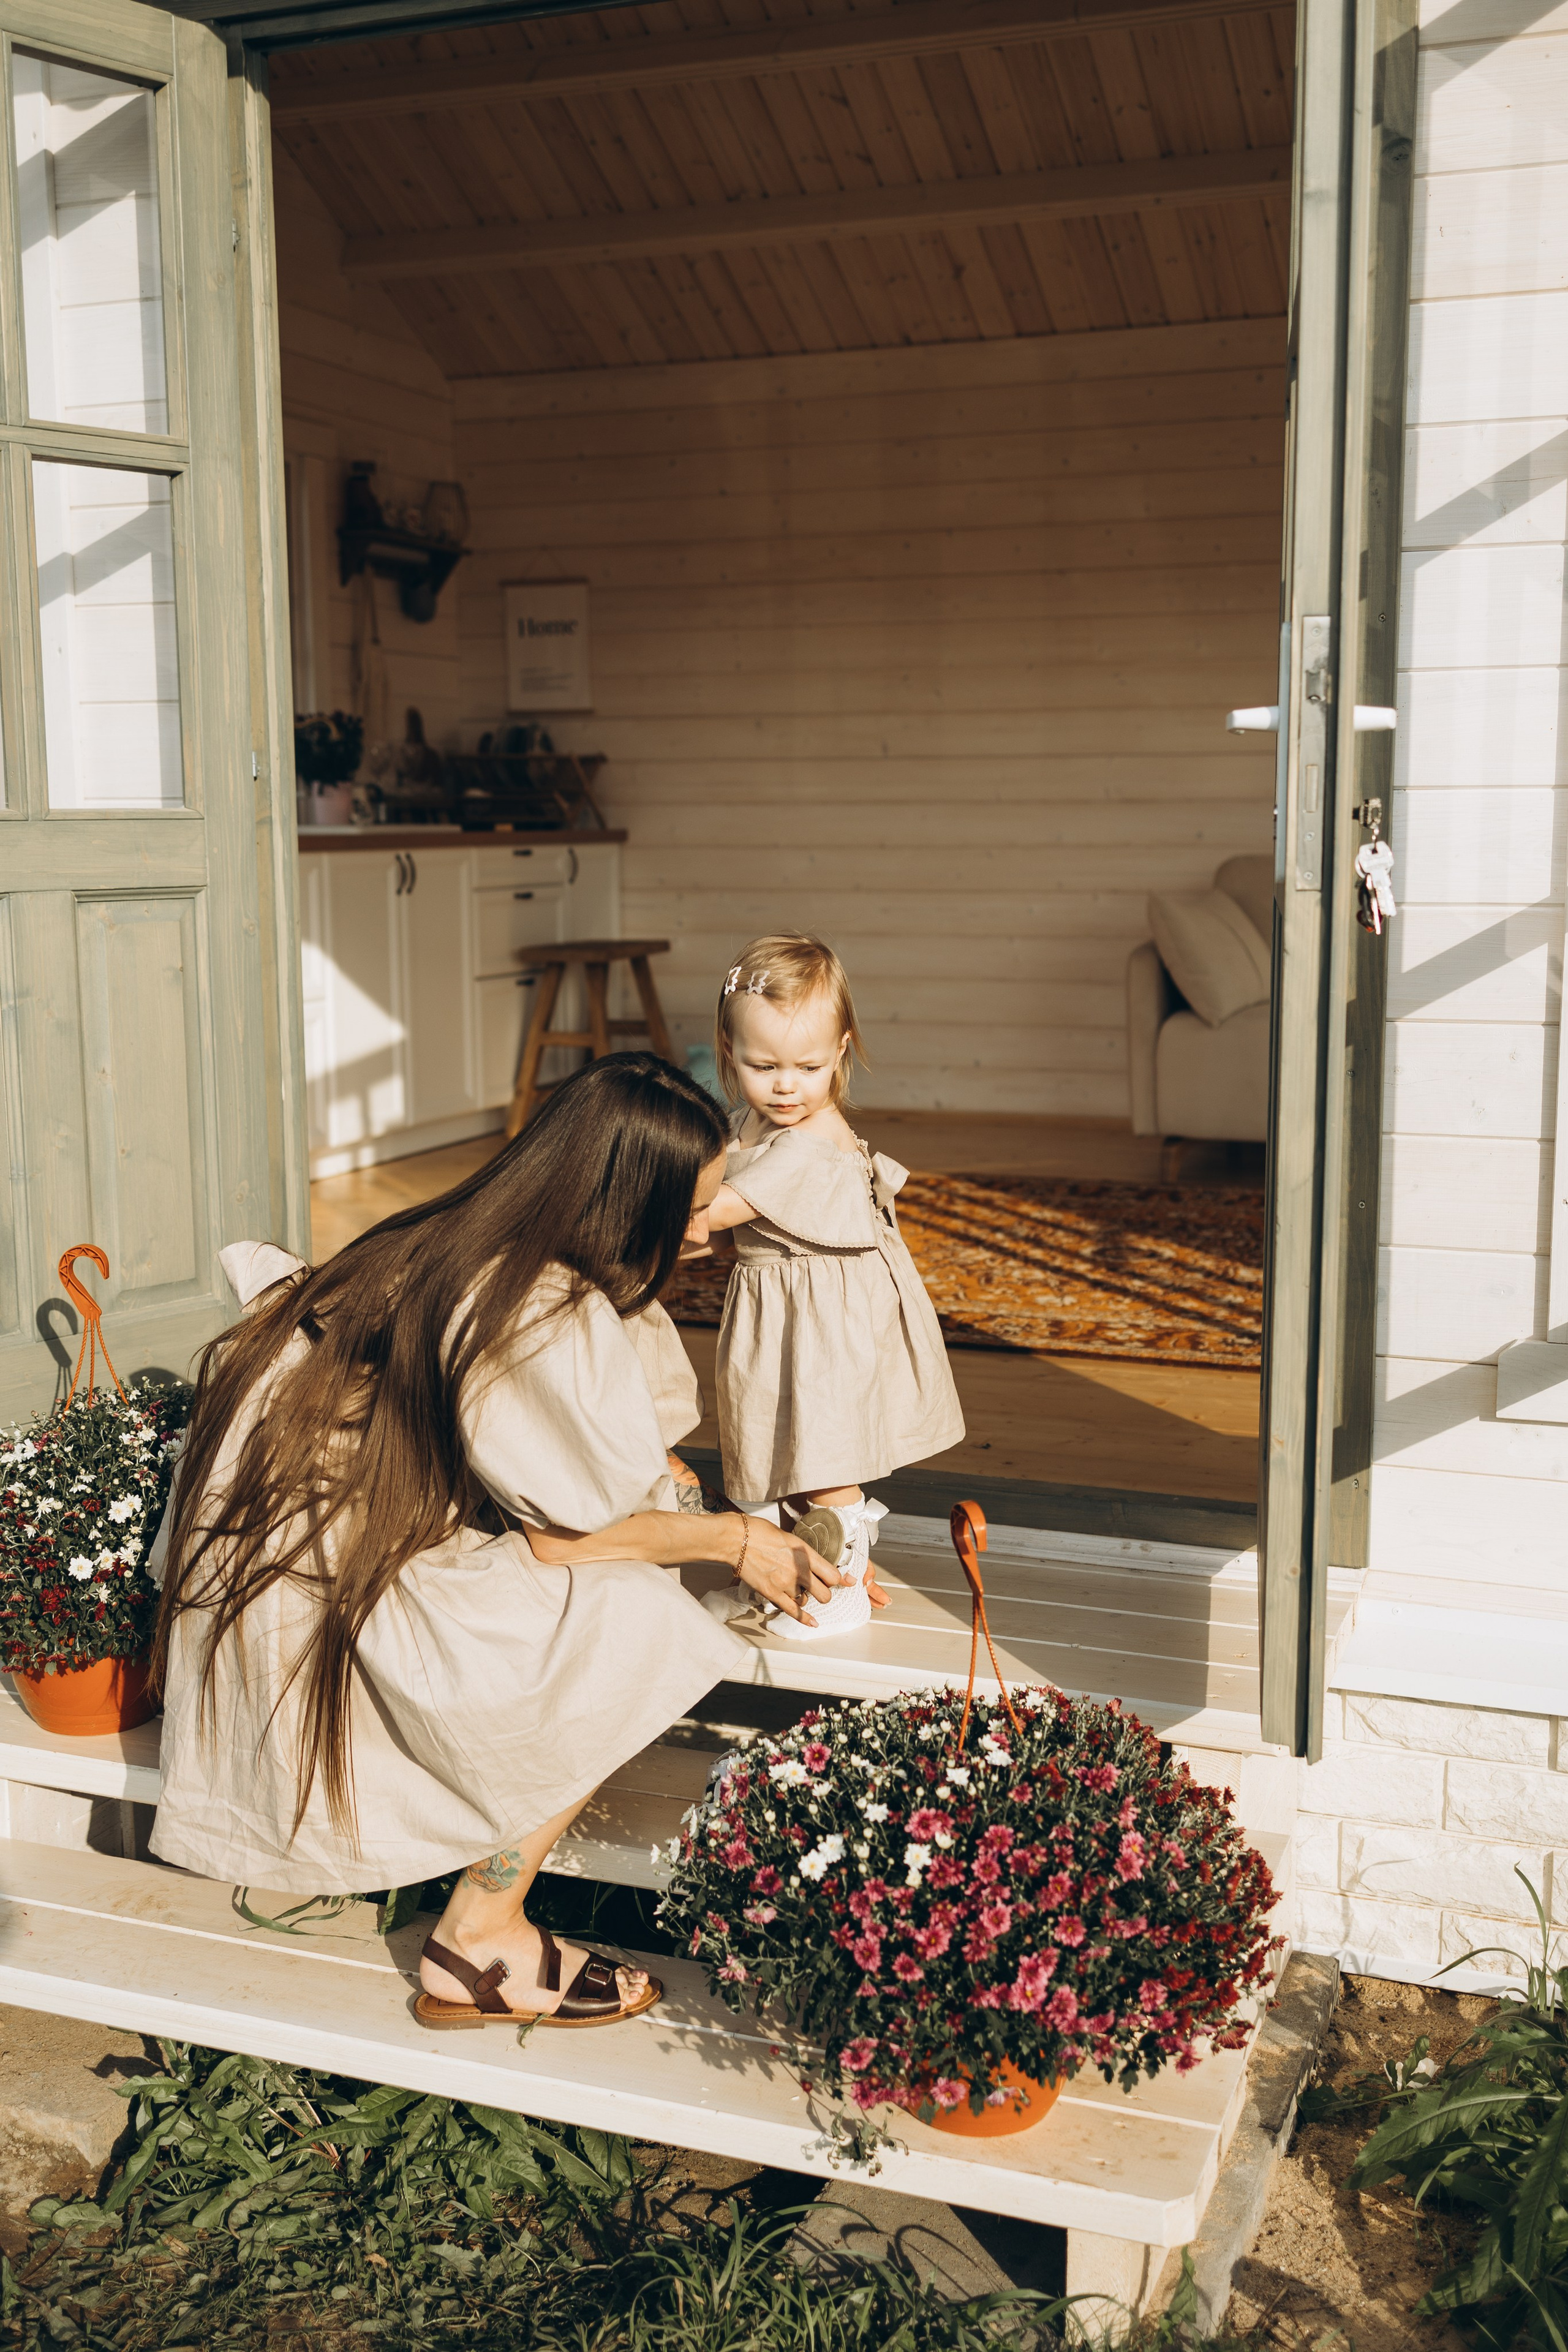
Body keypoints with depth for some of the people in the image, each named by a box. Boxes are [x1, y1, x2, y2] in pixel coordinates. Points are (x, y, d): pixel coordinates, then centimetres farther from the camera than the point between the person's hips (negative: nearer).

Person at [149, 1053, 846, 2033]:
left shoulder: (471, 1243, 0)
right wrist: (731, 1539, -7)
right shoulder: (549, 1318, -27)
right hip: (328, 1585, -10)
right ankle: (481, 1938, -5)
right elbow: (561, 1535, -18)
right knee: (632, 1630, -17)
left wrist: (635, 1467, 12)